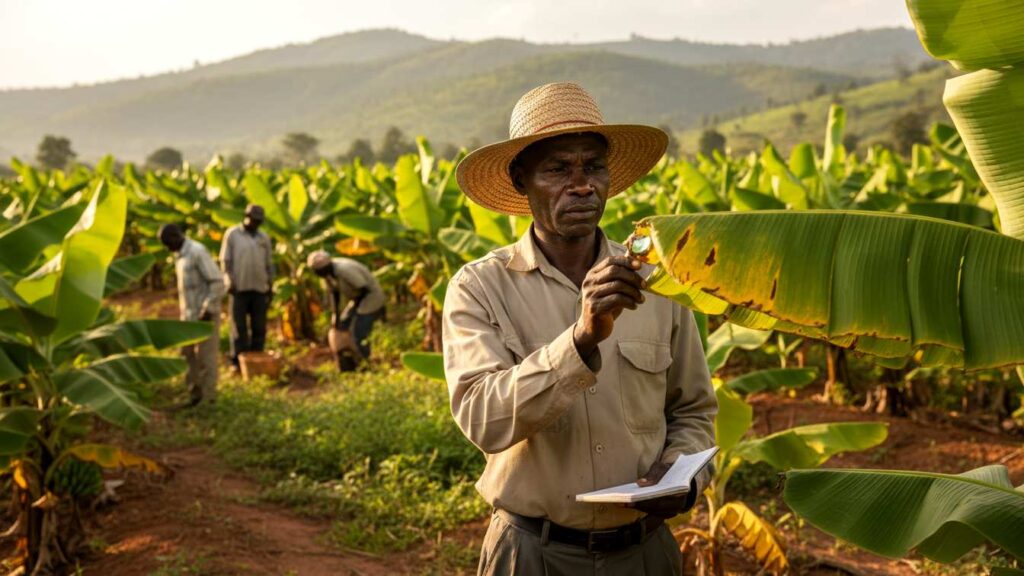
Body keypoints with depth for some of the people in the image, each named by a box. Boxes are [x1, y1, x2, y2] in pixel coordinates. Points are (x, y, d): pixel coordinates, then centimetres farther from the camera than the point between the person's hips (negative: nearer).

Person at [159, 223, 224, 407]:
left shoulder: (198, 252, -14)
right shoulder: (179, 255, 13)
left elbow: (217, 282, -18)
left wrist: (208, 311, -19)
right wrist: (184, 312, 15)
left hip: (205, 315, -9)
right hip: (189, 315, 9)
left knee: (205, 357, -3)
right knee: (188, 354, 9)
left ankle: (207, 400, 4)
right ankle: (195, 395, 17)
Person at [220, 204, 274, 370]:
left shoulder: (264, 237, 14)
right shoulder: (232, 234, 4)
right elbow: (225, 260, 0)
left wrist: (271, 286, 11)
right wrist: (229, 282, -9)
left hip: (260, 288, 3)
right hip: (239, 288, -3)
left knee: (259, 328, 4)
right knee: (239, 327, -1)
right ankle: (237, 361, 4)